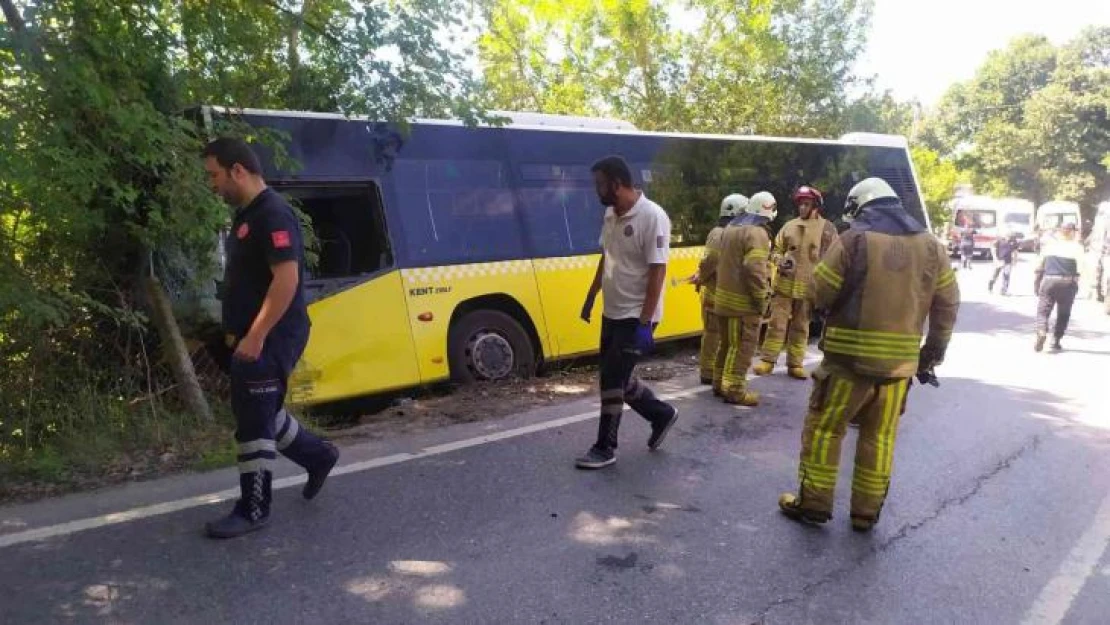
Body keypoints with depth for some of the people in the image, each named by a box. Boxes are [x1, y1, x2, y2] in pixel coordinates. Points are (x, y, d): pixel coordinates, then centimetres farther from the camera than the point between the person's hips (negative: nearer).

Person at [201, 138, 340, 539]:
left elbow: (287, 279, -26)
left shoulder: (272, 214, -18)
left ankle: (253, 511, 11)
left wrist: (255, 336, -26)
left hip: (270, 338, -10)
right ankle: (318, 456, 35)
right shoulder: (246, 215, 14)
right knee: (262, 414, 19)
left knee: (253, 423, -2)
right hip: (253, 337, 10)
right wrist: (237, 332, 19)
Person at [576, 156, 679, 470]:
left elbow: (657, 271, -21)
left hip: (635, 317, -8)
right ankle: (661, 414, 35)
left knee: (612, 380, -2)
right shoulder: (611, 214, 5)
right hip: (612, 313, 8)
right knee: (617, 378, 15)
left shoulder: (652, 216, -20)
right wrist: (591, 297, 21)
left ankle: (605, 448, 13)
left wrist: (645, 323, -23)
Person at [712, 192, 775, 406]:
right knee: (742, 346, -1)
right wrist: (761, 299, -18)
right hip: (744, 301, -9)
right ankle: (734, 389, 3)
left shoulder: (731, 228, 12)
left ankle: (720, 382, 27)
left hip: (725, 296, 9)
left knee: (727, 342, 19)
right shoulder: (757, 233, -18)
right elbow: (754, 270, -26)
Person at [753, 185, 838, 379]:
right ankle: (767, 361, 8)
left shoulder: (827, 228, 1)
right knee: (777, 323, 2)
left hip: (808, 287, -1)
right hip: (784, 284, 1)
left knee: (801, 327, 9)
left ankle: (795, 364, 17)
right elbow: (776, 250, 14)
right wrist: (780, 261, -9)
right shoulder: (789, 226, 7)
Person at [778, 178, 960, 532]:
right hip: (900, 359, 5)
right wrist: (934, 350, 21)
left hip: (851, 354, -5)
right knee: (880, 436, 15)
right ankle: (866, 511, 22)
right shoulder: (930, 245, 8)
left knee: (824, 427, 8)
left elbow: (819, 294, -7)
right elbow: (947, 303, 12)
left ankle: (814, 503, 14)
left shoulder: (853, 240, -8)